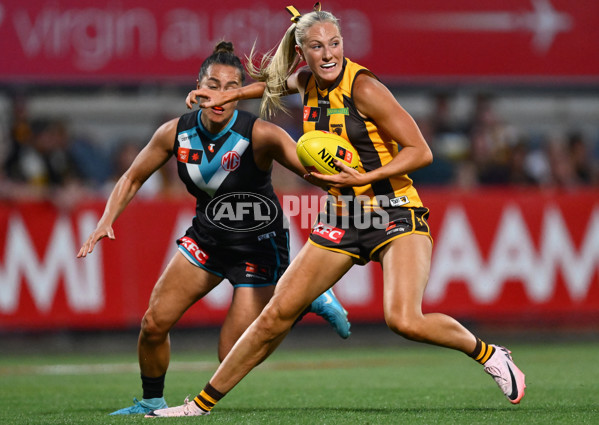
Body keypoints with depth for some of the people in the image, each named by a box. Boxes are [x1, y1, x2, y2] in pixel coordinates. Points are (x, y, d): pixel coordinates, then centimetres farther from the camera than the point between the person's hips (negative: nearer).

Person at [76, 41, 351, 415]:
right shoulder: (176, 132, -10)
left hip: (258, 244, -5)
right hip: (208, 237, 5)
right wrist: (107, 221, -12)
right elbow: (133, 179, 3)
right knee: (154, 322, -5)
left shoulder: (260, 135, -25)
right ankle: (152, 402, 22)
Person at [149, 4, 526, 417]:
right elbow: (279, 81, 32)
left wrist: (363, 178, -23)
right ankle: (203, 403, 13)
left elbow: (421, 151, -15)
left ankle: (488, 353, -1)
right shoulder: (307, 82, 4)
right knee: (277, 314, 3)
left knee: (405, 320, -27)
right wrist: (227, 95, 27)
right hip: (343, 220, 6)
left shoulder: (363, 88, -16)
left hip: (396, 215, -6)